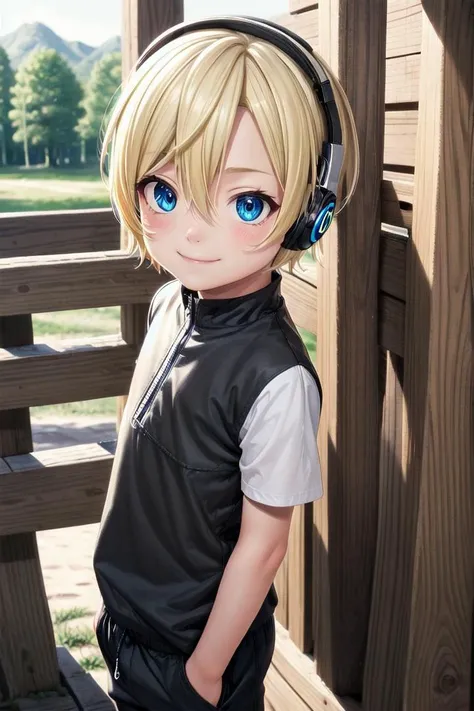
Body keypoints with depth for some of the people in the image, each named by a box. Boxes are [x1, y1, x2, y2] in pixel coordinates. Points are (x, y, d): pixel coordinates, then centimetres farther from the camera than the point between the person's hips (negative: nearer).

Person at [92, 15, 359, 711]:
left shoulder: (275, 379, -31)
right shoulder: (173, 301, -9)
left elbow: (262, 547, -20)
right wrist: (121, 601, 13)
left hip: (198, 648, -6)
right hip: (130, 621, 6)